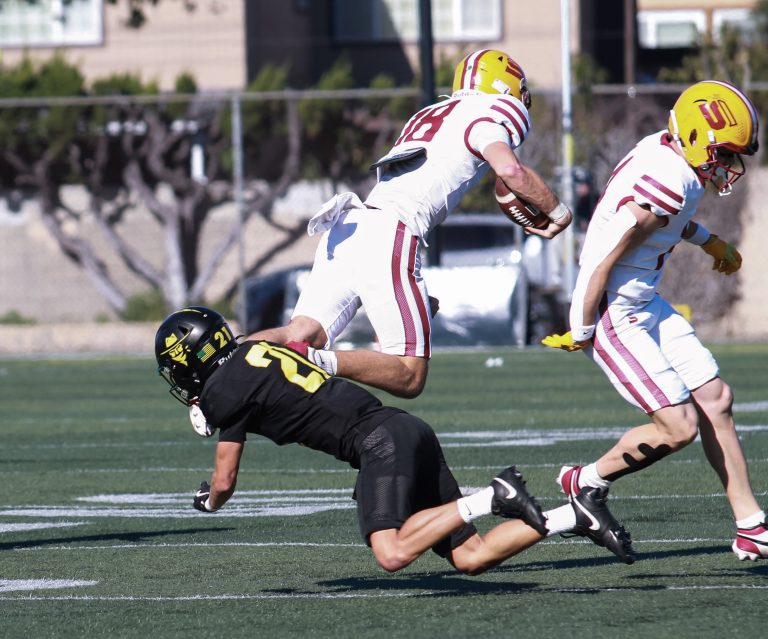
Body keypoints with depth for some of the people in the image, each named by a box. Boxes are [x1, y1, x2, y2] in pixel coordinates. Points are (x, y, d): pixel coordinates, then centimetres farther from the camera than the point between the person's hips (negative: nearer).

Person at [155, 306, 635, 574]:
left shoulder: (225, 391, -3)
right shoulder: (254, 349, 20)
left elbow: (224, 482, 3)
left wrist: (208, 500, 28)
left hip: (380, 440, -9)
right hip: (406, 429, 9)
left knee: (393, 555, -25)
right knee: (470, 558, 5)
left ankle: (489, 499, -24)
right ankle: (577, 516, -4)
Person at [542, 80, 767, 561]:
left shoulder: (665, 150, 1)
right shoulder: (669, 183, -27)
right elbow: (602, 262, -23)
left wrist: (709, 241, 32)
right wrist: (582, 333, -13)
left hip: (646, 305, 10)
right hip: (615, 317, -10)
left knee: (716, 400, 8)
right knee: (680, 426, -10)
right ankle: (585, 484, 11)